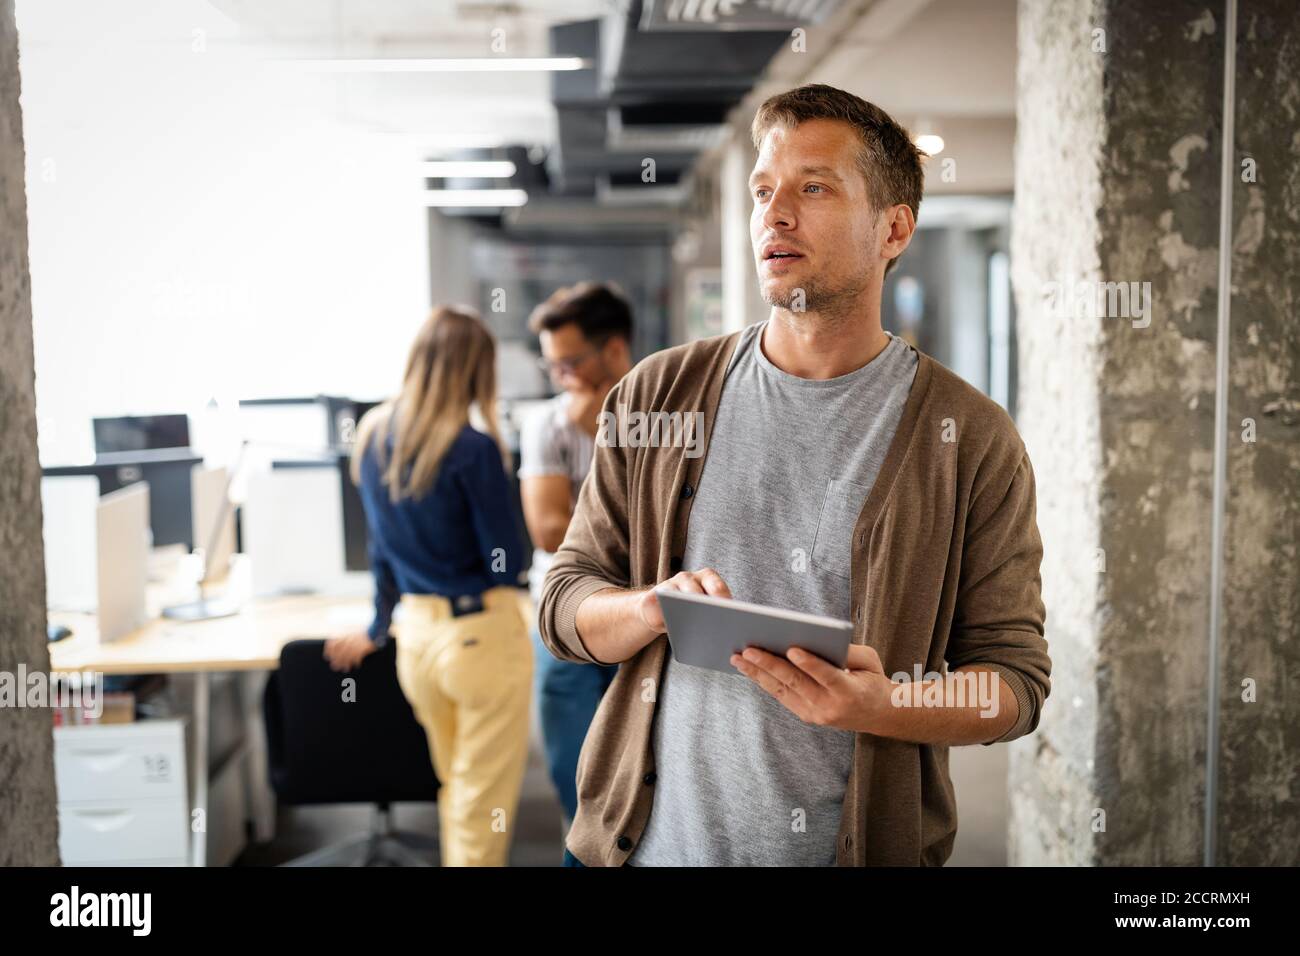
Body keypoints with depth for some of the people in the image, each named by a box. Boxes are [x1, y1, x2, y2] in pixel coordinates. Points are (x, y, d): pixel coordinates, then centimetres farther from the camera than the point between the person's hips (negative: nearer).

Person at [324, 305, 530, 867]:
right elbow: (508, 564, -12)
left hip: (415, 632, 7)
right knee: (484, 801, 6)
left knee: (455, 790, 24)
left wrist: (380, 627, 25)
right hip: (482, 633, -7)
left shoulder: (372, 436, 3)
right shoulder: (473, 449, -17)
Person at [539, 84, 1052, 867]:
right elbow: (565, 602, 4)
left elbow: (1017, 678, -5)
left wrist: (884, 707, -23)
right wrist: (651, 610, -16)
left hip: (857, 845, -2)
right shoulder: (659, 394, 2)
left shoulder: (972, 440, -5)